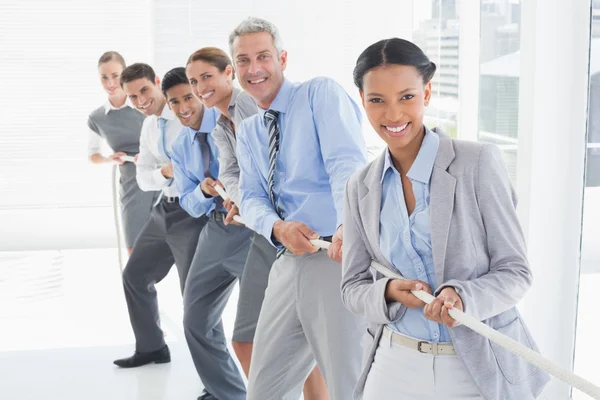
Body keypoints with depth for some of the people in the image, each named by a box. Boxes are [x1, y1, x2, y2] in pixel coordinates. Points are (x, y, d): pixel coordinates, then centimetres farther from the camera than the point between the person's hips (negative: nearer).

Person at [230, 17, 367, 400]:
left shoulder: (322, 92, -1)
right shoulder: (248, 132, 20)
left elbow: (348, 164, -17)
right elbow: (251, 197, 12)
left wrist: (348, 227, -36)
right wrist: (277, 227, -13)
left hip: (340, 256, -7)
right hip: (290, 262, 7)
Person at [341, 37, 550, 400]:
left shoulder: (479, 162, -11)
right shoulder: (361, 187, 2)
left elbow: (515, 271, -10)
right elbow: (353, 287, 4)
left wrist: (461, 297, -28)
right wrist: (388, 292, -17)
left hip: (481, 367, -3)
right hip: (395, 366, 3)